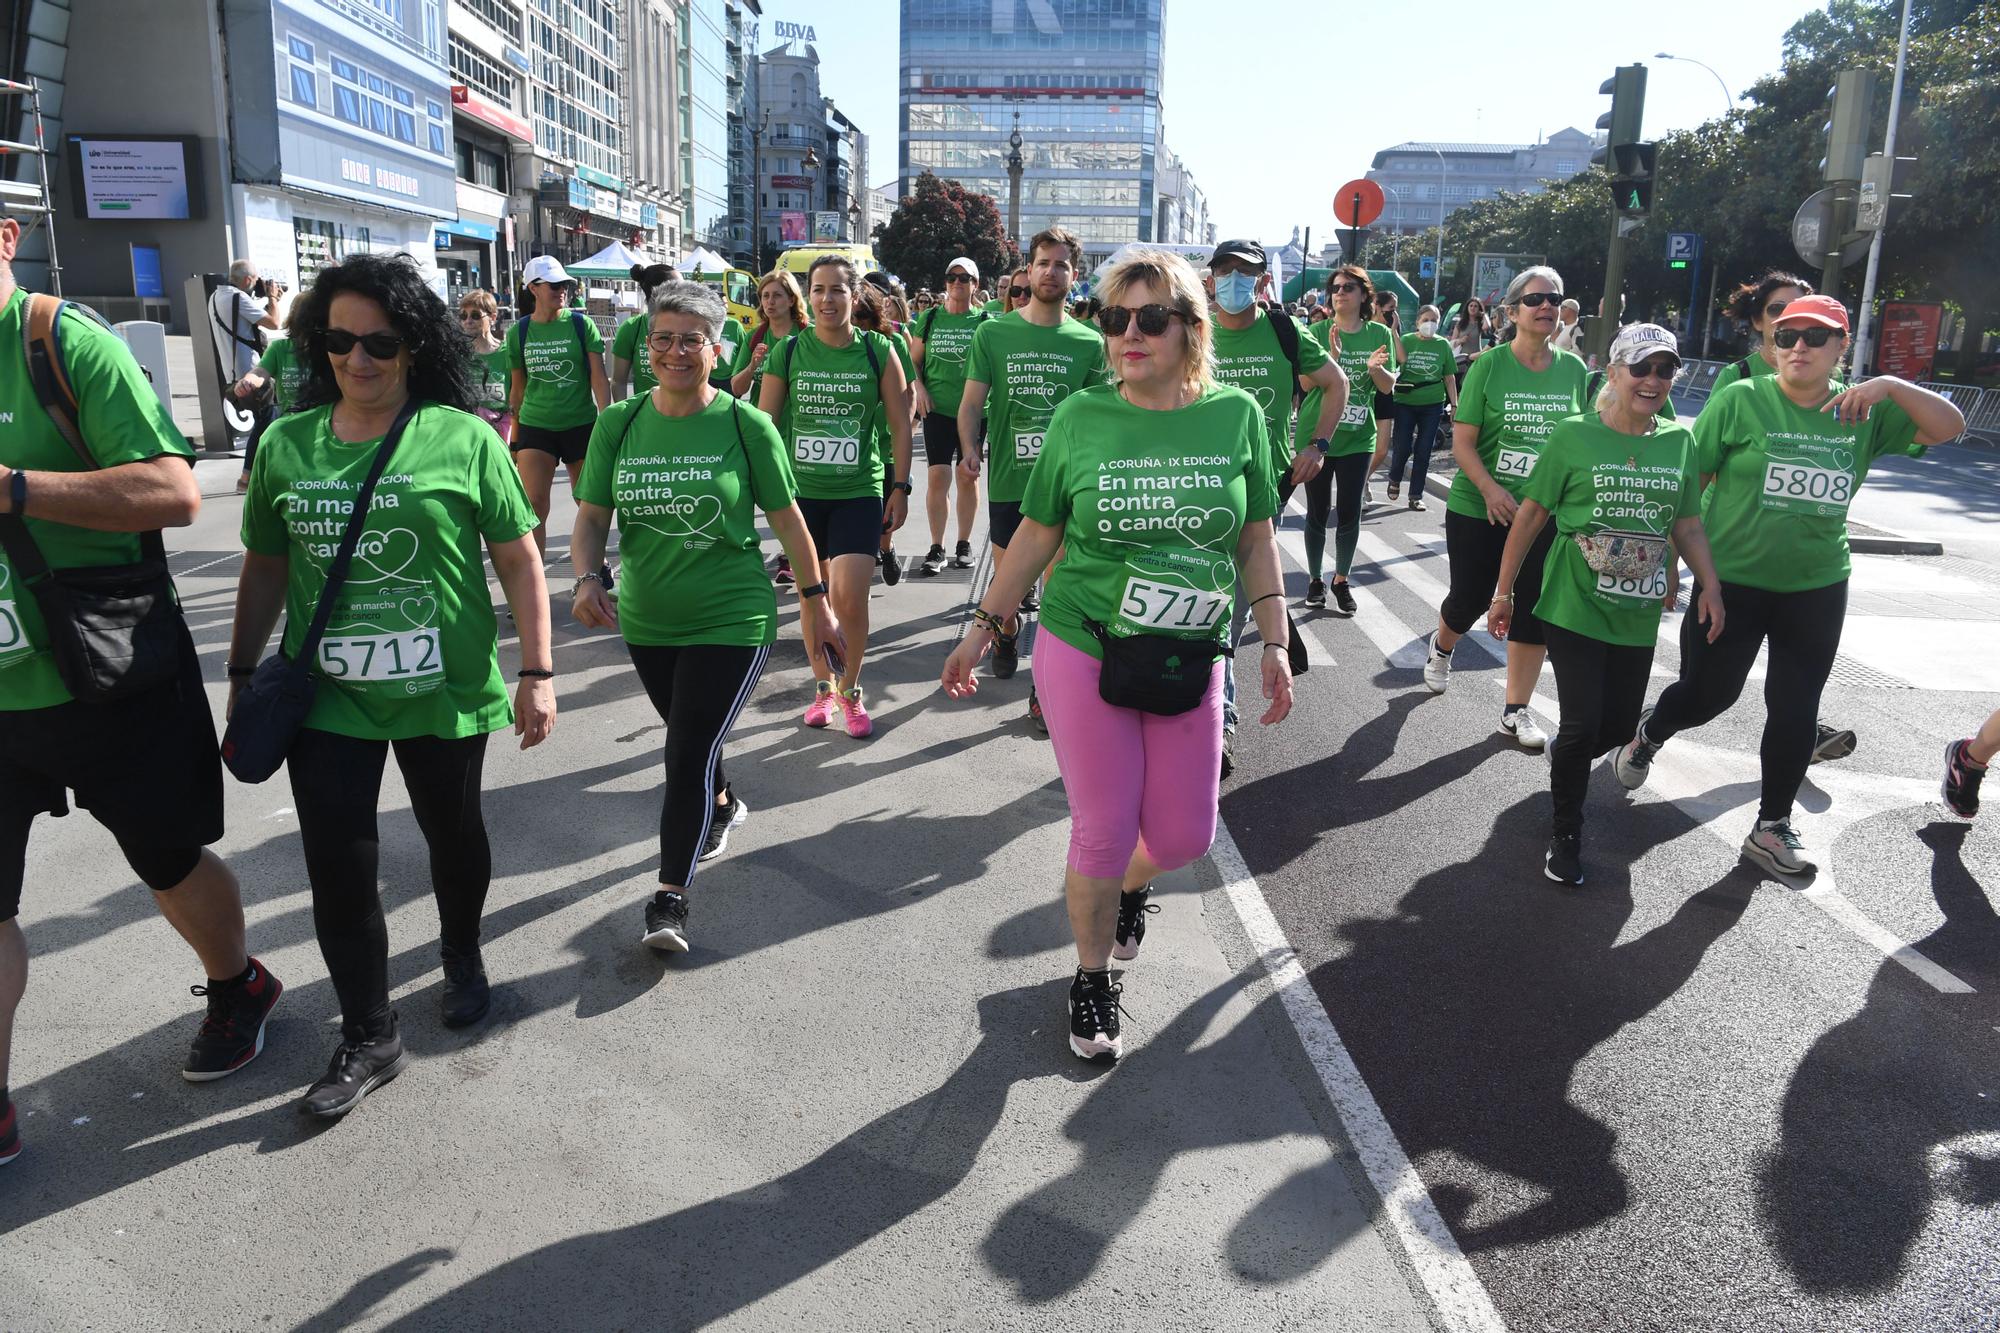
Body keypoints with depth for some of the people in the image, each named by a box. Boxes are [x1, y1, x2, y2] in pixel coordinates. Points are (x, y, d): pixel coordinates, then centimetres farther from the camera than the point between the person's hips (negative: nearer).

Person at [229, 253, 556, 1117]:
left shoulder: (462, 438, -8)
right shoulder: (286, 444, 2)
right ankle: (368, 1039, 19)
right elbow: (266, 567, 10)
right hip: (326, 696, 2)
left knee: (452, 833, 18)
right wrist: (242, 677, 10)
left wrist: (538, 673, -10)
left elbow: (519, 560, -6)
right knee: (338, 867, 2)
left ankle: (463, 958, 46)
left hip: (445, 693, -2)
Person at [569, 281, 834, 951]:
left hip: (732, 620, -4)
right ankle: (723, 804, 54)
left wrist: (815, 601, 4)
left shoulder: (746, 425, -8)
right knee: (688, 739, 22)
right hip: (647, 623, 4)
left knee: (691, 753, -10)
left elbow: (787, 520, -1)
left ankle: (670, 897, 1)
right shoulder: (618, 423, 0)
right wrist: (588, 579, -18)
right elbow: (591, 517, 1)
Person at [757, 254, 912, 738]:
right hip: (801, 492, 2)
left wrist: (900, 487, 1)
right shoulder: (787, 352, 0)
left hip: (859, 492, -2)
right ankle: (824, 685, 29)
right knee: (810, 596, 9)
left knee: (850, 599, -10)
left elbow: (900, 425, 3)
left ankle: (850, 688, 13)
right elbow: (763, 424, 7)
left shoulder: (877, 351, -2)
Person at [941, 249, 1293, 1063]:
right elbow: (1036, 535, 3)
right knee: (1103, 834, 4)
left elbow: (1256, 539, 6)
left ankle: (1134, 886, 47)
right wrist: (983, 629, 5)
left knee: (1183, 835, 9)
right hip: (1083, 654, -2)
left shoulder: (1237, 415, -2)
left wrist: (1274, 642, 3)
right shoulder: (1080, 418, -5)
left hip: (1190, 661, 2)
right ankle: (1092, 981, 29)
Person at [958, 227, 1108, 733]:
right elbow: (972, 401, 1)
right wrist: (970, 449, -15)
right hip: (1009, 481, 0)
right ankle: (1007, 634, 45)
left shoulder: (1089, 342, 3)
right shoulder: (993, 333, 1)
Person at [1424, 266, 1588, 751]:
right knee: (1470, 597, 9)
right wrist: (1490, 488, -24)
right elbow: (1462, 441, -10)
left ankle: (1516, 711, 14)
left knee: (1534, 607, 2)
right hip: (1478, 509, -3)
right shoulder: (1490, 365, -8)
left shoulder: (1574, 369, 2)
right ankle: (1440, 651, 44)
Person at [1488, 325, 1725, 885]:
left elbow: (1687, 524, 13)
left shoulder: (1680, 441, 5)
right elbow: (1530, 516, -4)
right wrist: (1503, 592, -3)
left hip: (1638, 615, 5)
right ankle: (1565, 836, 14)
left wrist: (1710, 587, 3)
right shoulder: (1574, 435, -7)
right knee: (1582, 724, -7)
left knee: (1620, 724, 10)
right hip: (1575, 607, -4)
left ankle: (1566, 755, 45)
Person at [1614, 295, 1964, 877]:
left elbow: (1949, 426, -3)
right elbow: (1689, 479, -6)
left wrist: (1889, 385, -17)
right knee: (1707, 692, 5)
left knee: (1795, 710, 8)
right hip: (1732, 581, -3)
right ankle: (1648, 733, 39)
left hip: (1817, 589, 3)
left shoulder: (1864, 413, 2)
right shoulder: (1741, 399, -8)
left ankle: (1772, 827, 22)